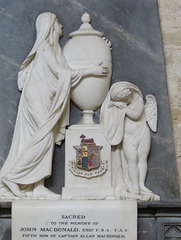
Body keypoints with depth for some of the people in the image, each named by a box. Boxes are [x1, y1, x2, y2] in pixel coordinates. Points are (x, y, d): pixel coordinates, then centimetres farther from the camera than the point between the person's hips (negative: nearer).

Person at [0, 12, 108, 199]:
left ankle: (38, 186, 0)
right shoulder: (45, 47, -10)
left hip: (43, 101, 9)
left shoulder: (52, 48, 18)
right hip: (37, 98, -9)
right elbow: (62, 73, -15)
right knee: (44, 138, -14)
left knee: (45, 140, 2)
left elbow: (60, 73, 16)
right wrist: (90, 71, -13)